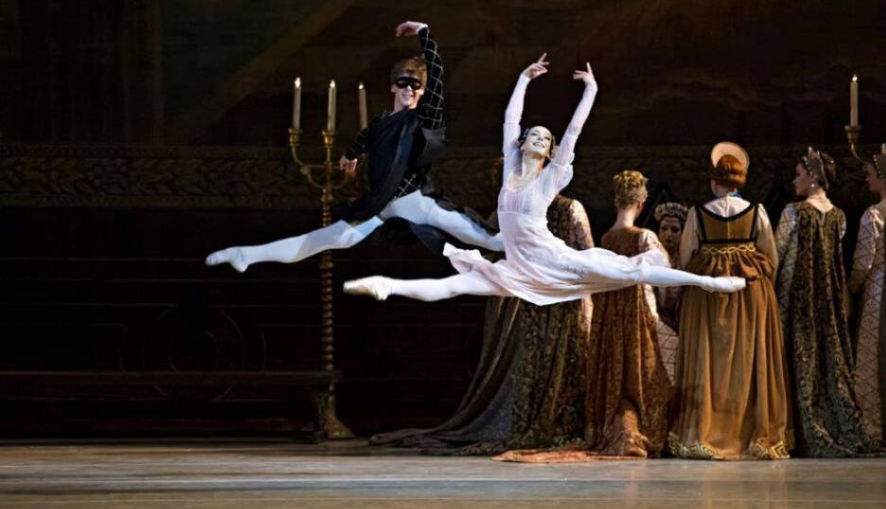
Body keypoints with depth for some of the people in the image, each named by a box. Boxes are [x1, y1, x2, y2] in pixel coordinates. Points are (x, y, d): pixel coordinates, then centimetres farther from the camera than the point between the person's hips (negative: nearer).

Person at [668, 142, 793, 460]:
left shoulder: (698, 214, -3)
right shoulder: (756, 212, -2)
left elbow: (685, 258, 4)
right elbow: (772, 259, 3)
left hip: (706, 291, 0)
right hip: (752, 290, 0)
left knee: (707, 362, 3)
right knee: (750, 363, 4)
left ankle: (703, 435, 1)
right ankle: (752, 432, 4)